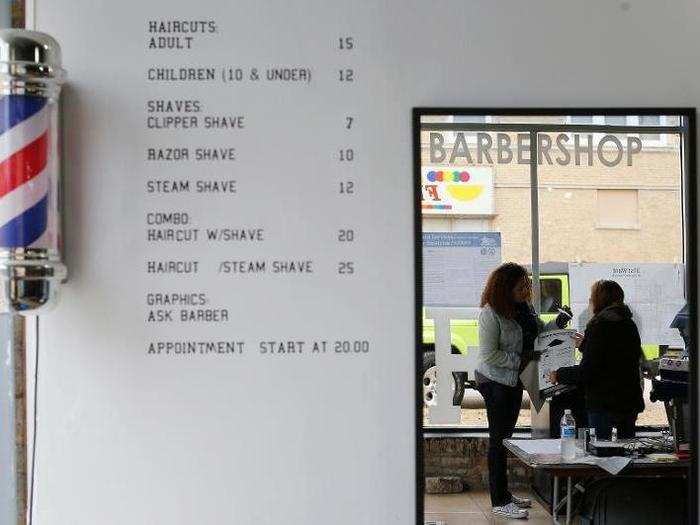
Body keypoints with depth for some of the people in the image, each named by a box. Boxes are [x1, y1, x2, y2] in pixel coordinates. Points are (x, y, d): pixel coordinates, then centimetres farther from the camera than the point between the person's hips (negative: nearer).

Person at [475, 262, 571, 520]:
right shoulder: (491, 314, -21)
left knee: (506, 436, 17)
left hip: (514, 380, 9)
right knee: (498, 440, -2)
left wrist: (557, 323, -3)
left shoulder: (524, 307, 4)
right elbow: (489, 355, -23)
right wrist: (519, 360, -20)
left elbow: (540, 331, 15)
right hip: (495, 381, -9)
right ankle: (499, 502, 5)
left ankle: (504, 493, 28)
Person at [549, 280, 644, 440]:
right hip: (630, 401, 8)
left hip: (603, 403, -8)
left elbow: (587, 370, -18)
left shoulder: (599, 324, -14)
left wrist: (559, 375, -3)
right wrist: (585, 345, 35)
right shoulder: (629, 324, 11)